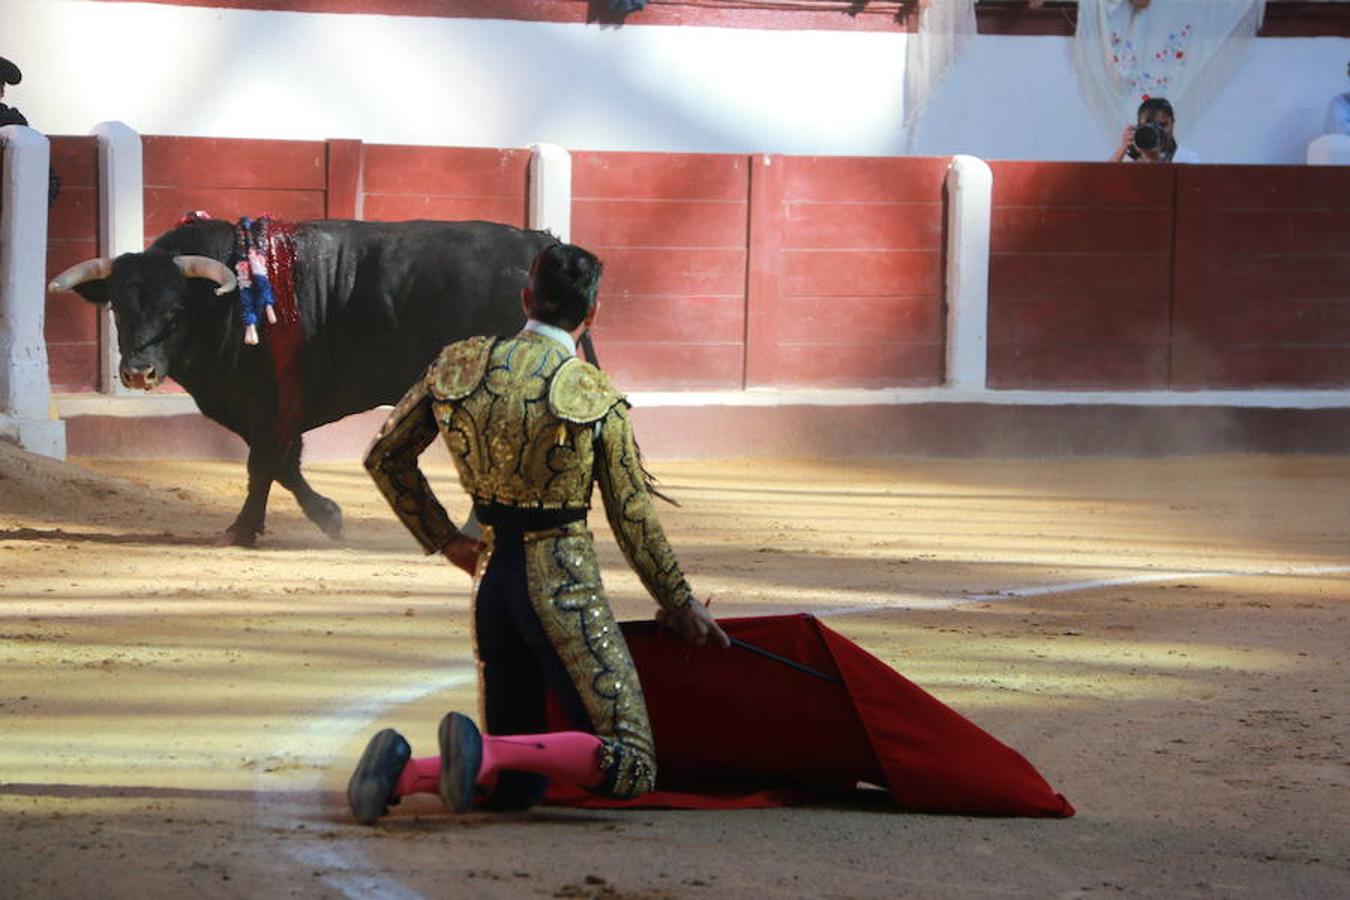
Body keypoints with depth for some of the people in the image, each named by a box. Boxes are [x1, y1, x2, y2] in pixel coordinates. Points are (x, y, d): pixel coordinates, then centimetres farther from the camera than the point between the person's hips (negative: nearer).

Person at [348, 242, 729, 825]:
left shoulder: (460, 366, 3)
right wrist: (679, 603, 12)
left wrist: (443, 540, 21)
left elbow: (386, 459, 10)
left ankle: (403, 771, -14)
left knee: (516, 787, 15)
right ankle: (486, 751, -29)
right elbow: (634, 518, -2)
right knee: (631, 767, -7)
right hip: (562, 584, -6)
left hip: (492, 576, 6)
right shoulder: (596, 398, -9)